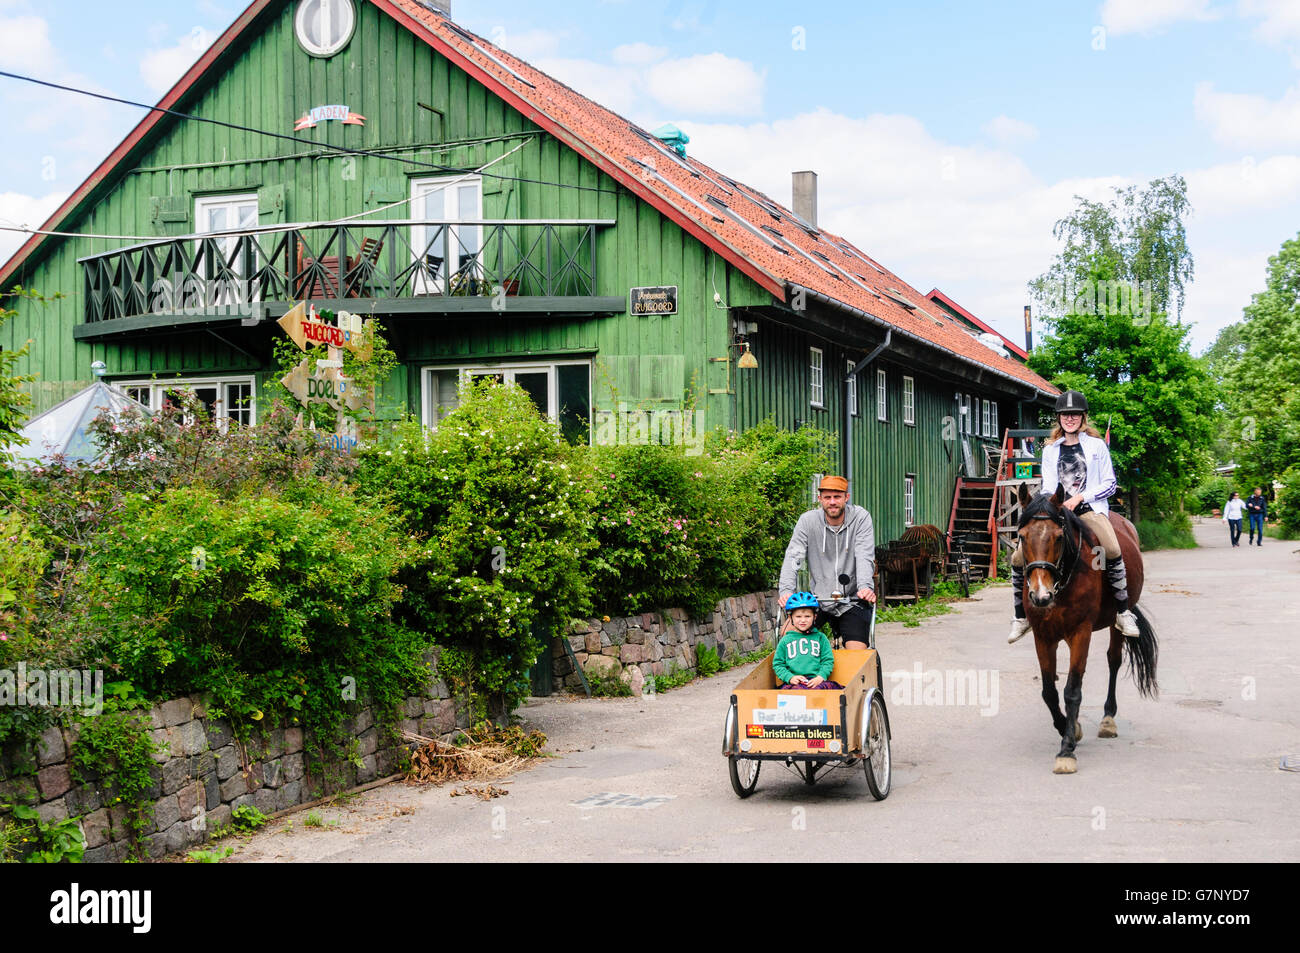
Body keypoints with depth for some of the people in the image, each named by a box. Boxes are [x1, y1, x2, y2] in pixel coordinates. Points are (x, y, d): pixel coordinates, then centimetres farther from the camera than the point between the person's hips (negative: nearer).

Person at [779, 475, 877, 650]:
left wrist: (865, 586, -34)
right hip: (818, 599, 1)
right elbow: (793, 557, -12)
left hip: (852, 600, -1)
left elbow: (865, 557, -15)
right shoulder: (808, 520, -4)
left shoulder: (861, 518, -6)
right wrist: (786, 589, -28)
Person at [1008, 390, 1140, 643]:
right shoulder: (1050, 450, 16)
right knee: (1019, 557, -11)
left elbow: (1109, 485, 5)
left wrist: (1081, 497, -10)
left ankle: (1123, 613, -23)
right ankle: (1021, 617, 5)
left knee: (1113, 551, -34)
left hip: (1090, 508, -3)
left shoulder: (1097, 445, 7)